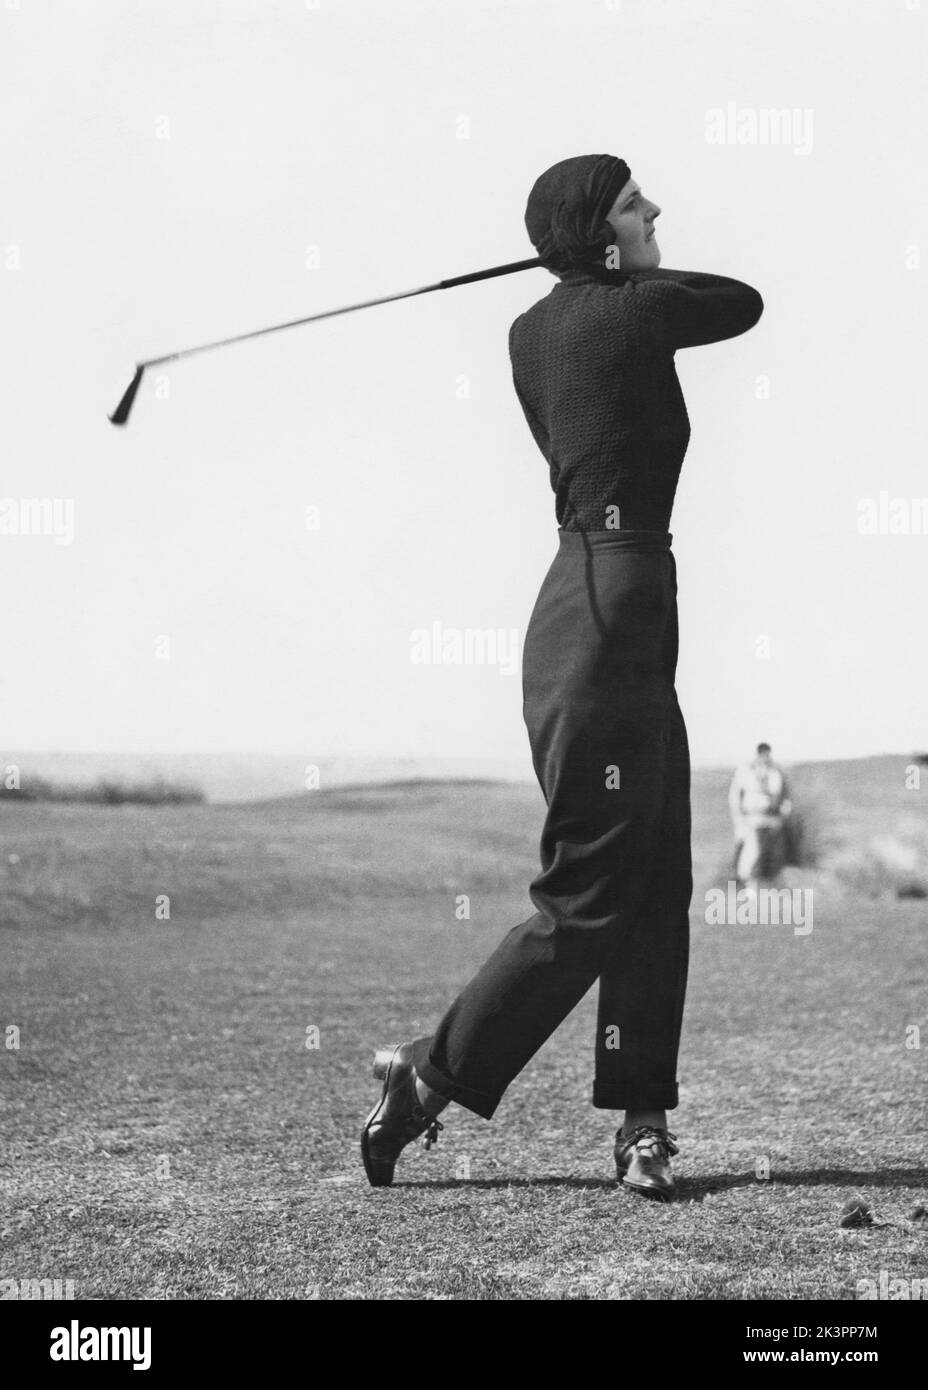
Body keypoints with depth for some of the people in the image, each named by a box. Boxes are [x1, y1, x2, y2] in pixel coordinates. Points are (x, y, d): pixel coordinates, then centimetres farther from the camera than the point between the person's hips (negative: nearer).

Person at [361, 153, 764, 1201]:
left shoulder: (532, 334, 11)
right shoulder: (632, 311, -11)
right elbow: (745, 303, 8)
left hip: (623, 627, 9)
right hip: (611, 616, -9)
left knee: (655, 890, 8)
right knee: (585, 899, -4)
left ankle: (642, 1121, 9)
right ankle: (428, 1078, 5)